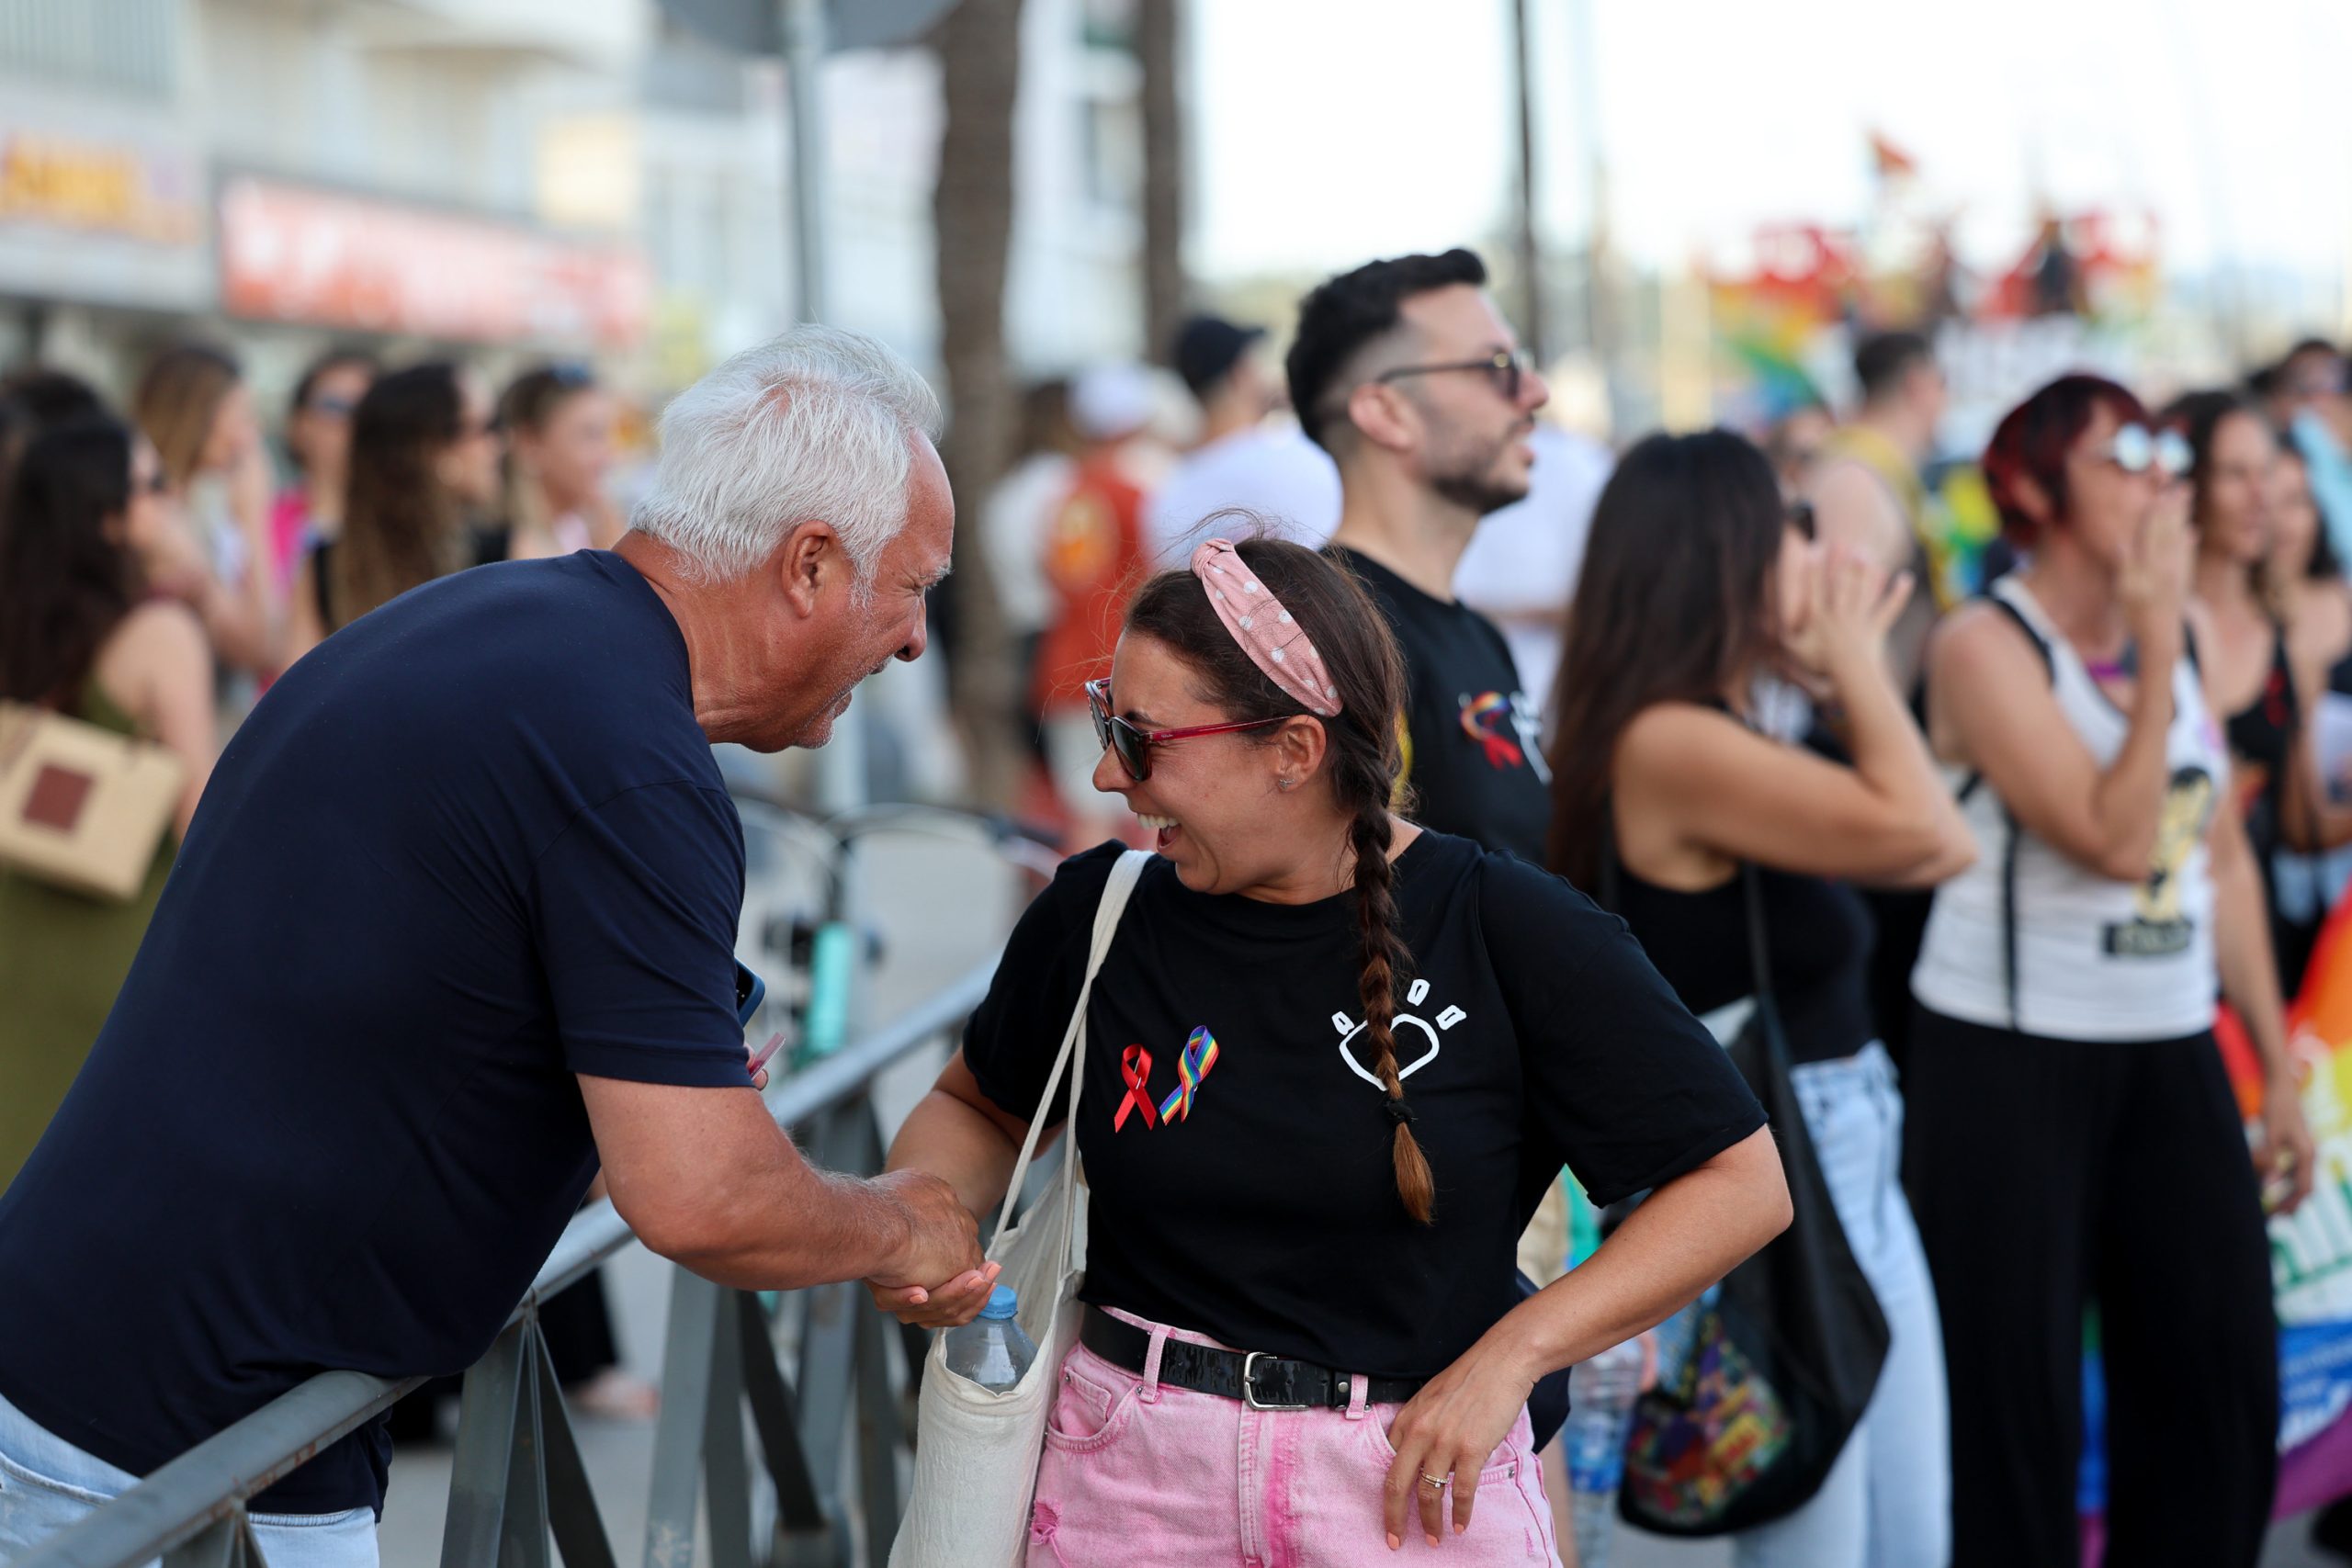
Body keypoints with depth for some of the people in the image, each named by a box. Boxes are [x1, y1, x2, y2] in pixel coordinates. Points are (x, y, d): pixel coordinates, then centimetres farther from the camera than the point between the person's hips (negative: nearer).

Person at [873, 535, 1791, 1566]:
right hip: (1132, 1478, 2)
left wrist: (1512, 1352, -13)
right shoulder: (1099, 913, -2)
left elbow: (1740, 1182, -8)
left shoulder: (1509, 931, -11)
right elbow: (977, 1107, 17)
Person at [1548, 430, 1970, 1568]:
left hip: (1858, 1173, 10)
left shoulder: (1729, 738, 12)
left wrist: (1848, 679, 12)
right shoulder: (1667, 744, -18)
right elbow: (1913, 825, -26)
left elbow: (1945, 851, 14)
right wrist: (1857, 663, -10)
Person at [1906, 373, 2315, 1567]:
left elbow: (2222, 856, 14)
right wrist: (2153, 645, -17)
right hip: (2008, 1058, -6)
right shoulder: (1985, 645, -10)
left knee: (2225, 1398, 5)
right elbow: (2115, 840, -20)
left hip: (2173, 1055, 6)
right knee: (2018, 1407, 0)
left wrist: (2279, 1068, 14)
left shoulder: (2188, 627, 9)